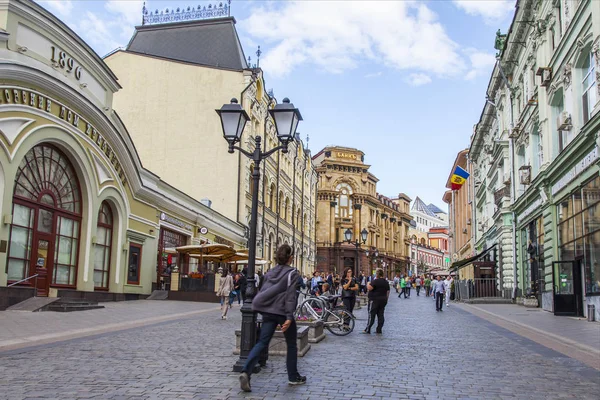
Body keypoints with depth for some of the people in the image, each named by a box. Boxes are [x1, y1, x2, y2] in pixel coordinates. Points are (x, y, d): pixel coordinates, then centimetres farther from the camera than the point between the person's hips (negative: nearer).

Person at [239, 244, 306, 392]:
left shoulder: (270, 272, 11)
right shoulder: (292, 273, -7)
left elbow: (263, 292, 14)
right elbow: (291, 295, -15)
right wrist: (289, 316, -18)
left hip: (268, 312, 5)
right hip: (283, 312, -5)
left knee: (262, 343, 0)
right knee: (291, 344, 13)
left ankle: (246, 372, -20)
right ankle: (293, 377, 22)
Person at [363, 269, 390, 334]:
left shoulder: (375, 281, -14)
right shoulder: (386, 282, 12)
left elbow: (369, 288, -21)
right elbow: (388, 292, 16)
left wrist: (368, 284, -2)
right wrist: (386, 299, 23)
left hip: (375, 300, -7)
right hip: (383, 300, 7)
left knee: (372, 315, -5)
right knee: (380, 315, 7)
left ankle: (368, 329, -4)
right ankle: (379, 330, 7)